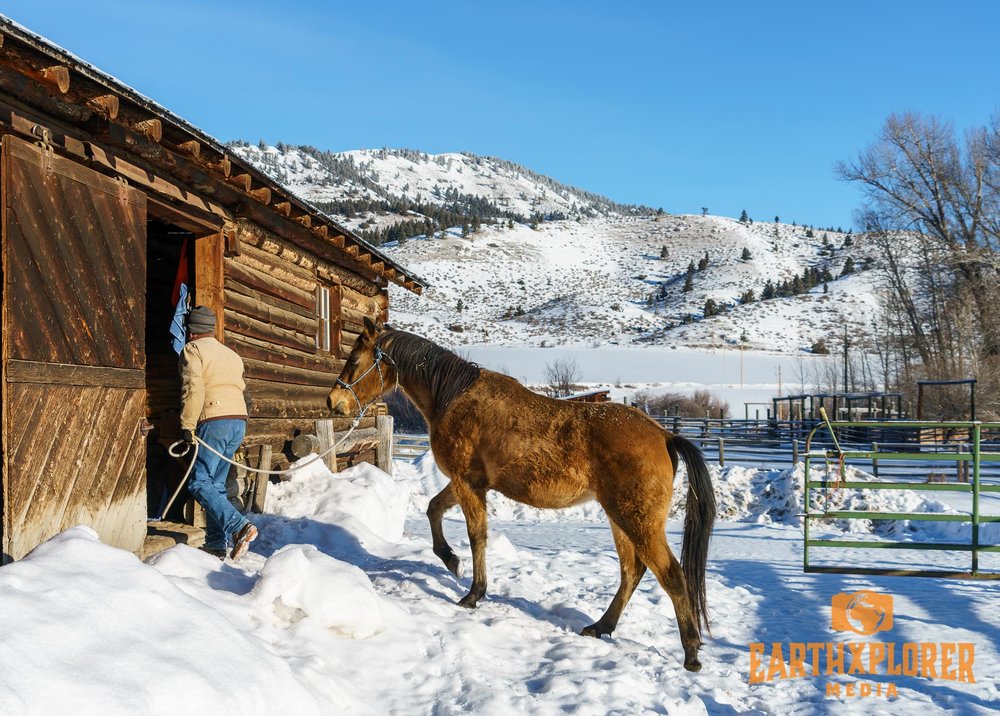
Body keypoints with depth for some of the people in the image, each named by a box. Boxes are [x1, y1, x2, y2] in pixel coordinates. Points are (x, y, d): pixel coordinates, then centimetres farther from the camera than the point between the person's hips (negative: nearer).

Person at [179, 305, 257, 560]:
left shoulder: (192, 350, 0)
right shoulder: (231, 354, 23)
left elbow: (193, 389, -12)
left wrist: (187, 425, -11)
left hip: (214, 422, -8)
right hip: (239, 421, 8)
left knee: (199, 483, -7)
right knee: (216, 484, 13)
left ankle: (238, 527, -23)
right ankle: (216, 543, 12)